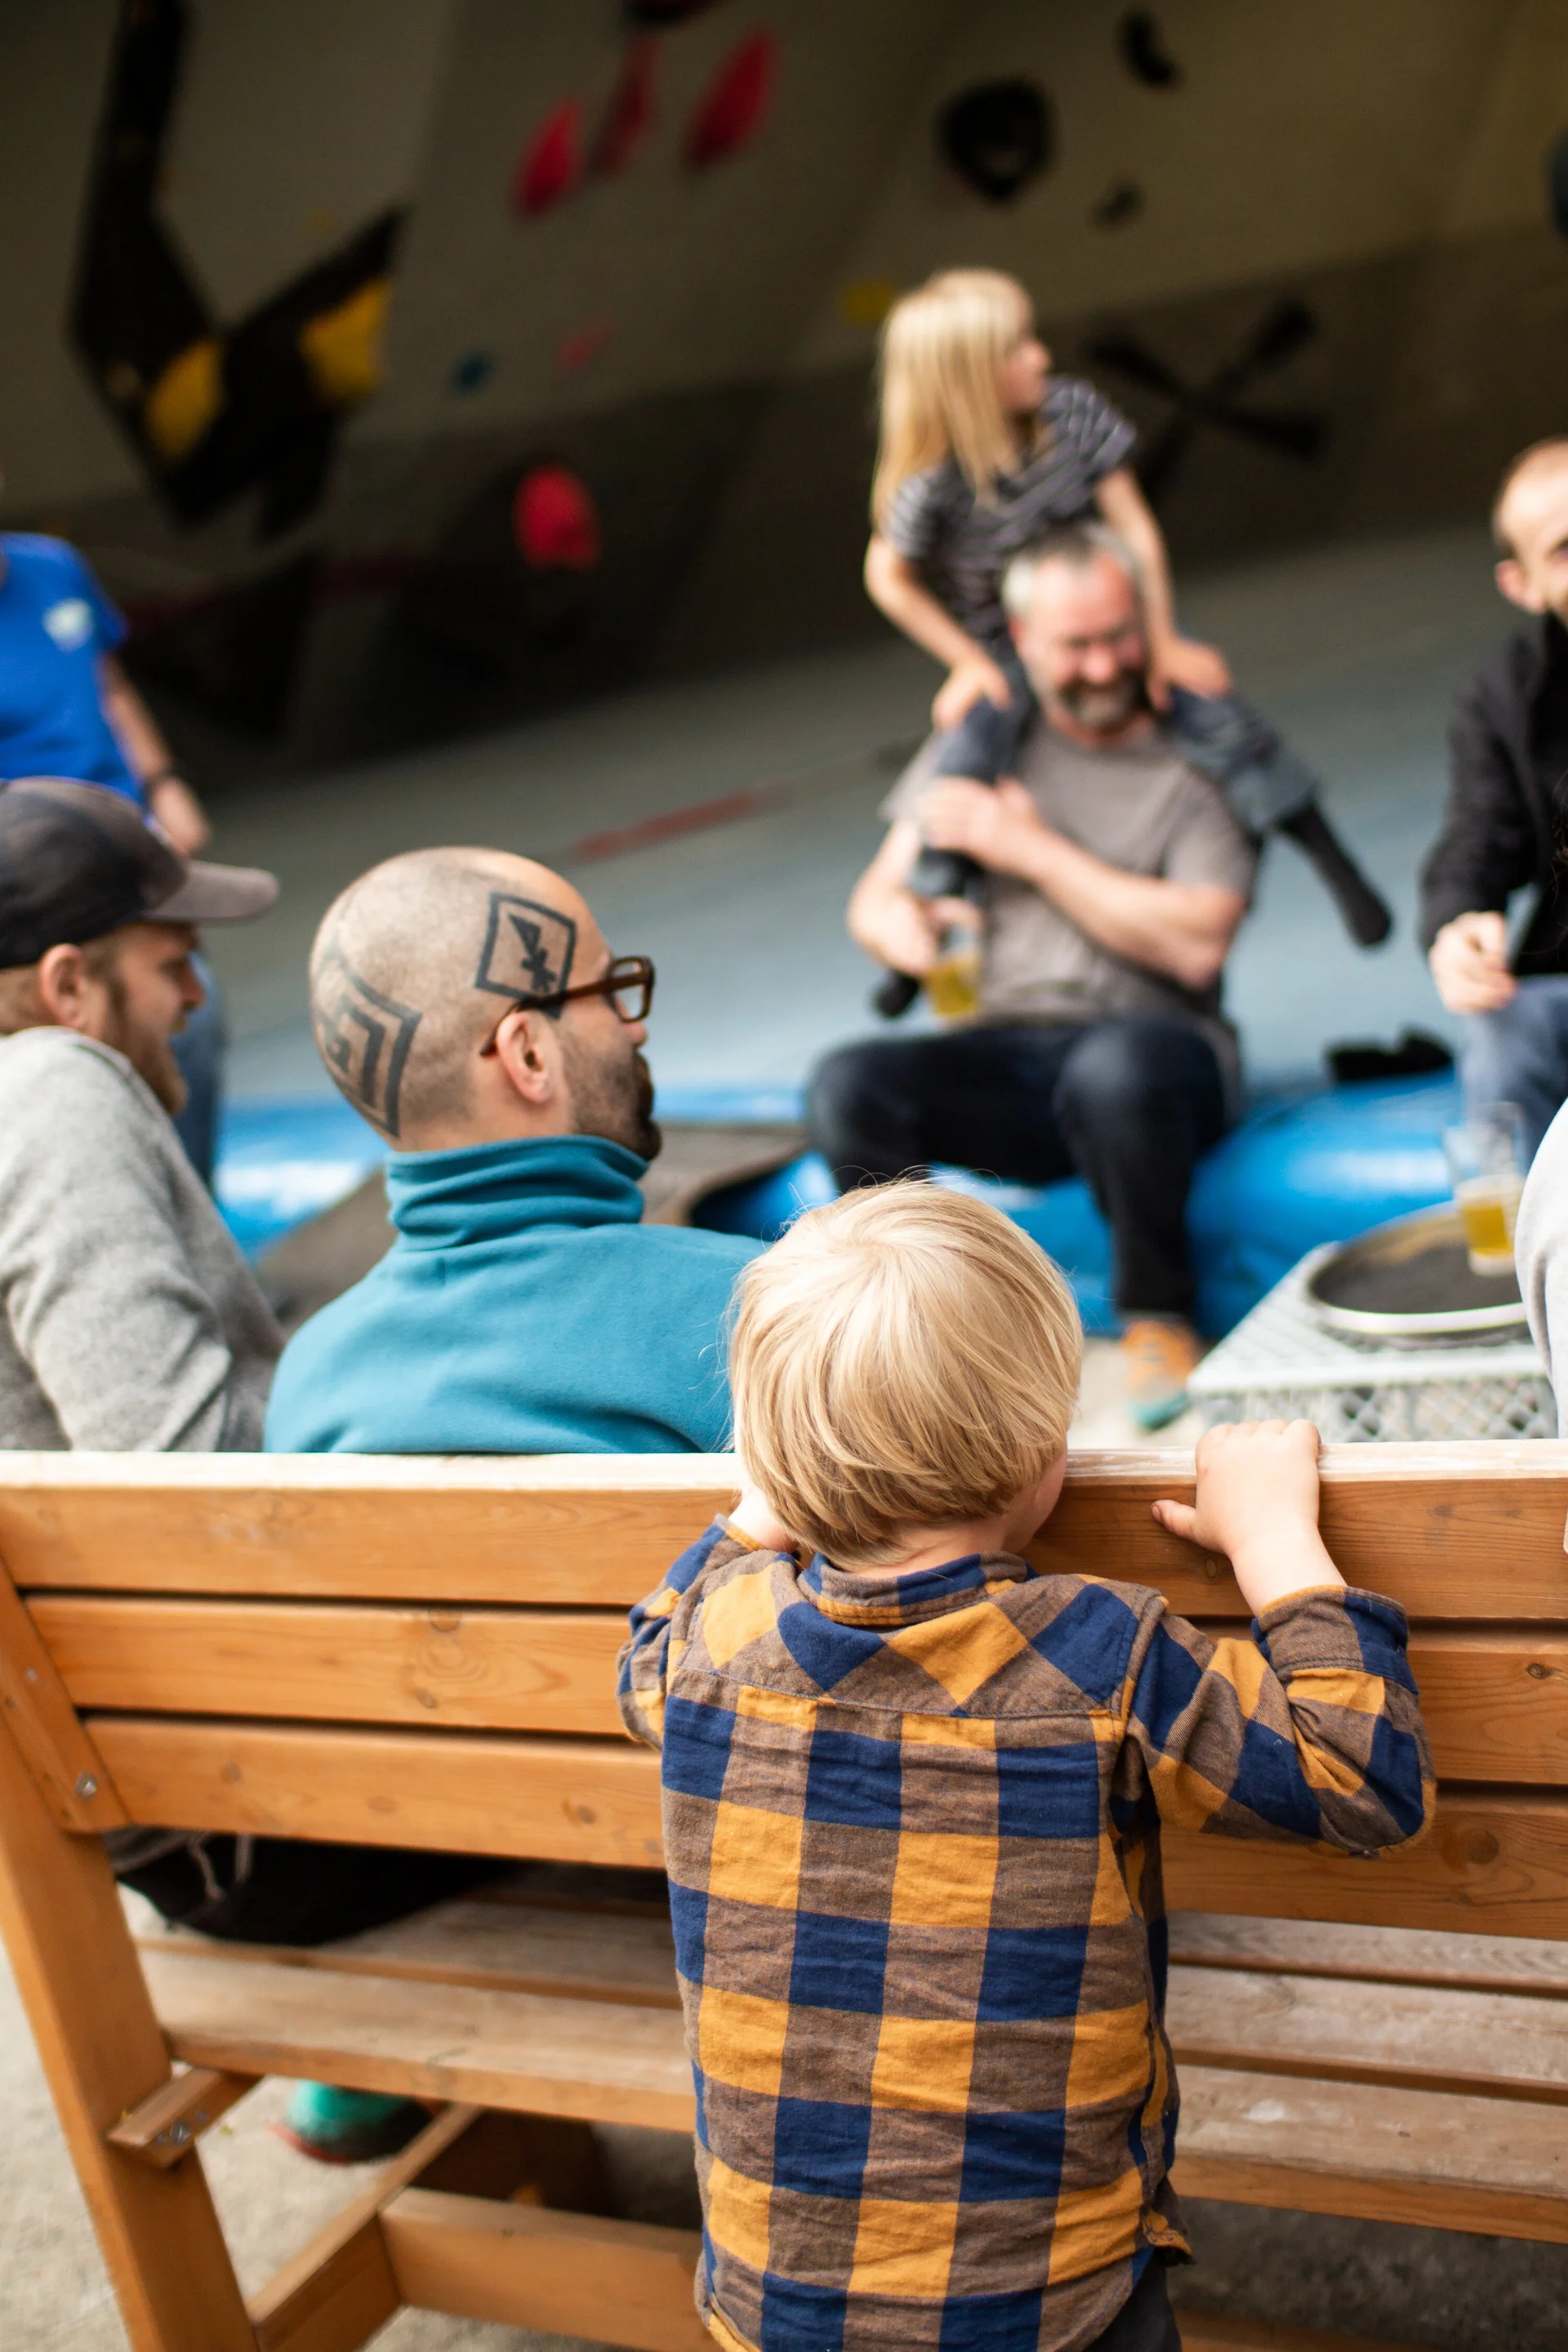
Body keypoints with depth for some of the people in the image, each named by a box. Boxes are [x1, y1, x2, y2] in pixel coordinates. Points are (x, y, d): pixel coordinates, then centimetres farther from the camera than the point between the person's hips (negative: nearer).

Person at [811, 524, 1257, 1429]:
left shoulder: (1200, 759, 3)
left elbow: (1198, 945, -10)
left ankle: (1159, 1318, -13)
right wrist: (903, 924, -14)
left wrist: (1033, 849, -9)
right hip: (1010, 1046, 3)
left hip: (1157, 1043, -3)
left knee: (1113, 1071, -40)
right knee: (850, 1086, -26)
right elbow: (875, 899, 13)